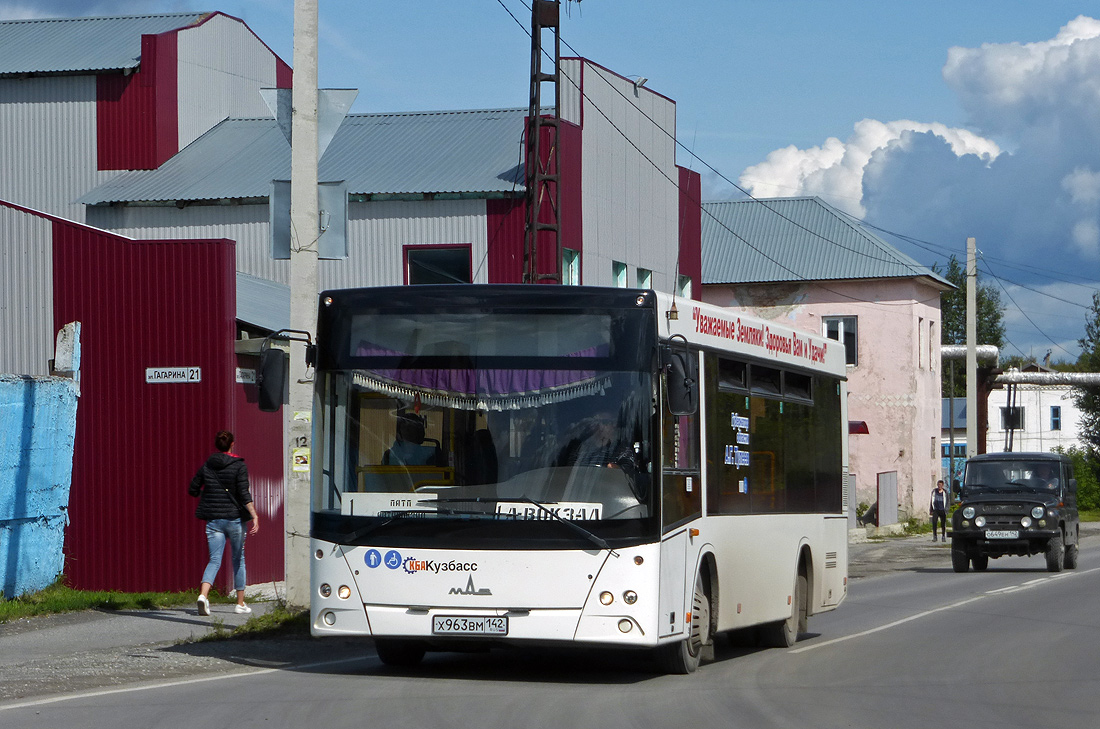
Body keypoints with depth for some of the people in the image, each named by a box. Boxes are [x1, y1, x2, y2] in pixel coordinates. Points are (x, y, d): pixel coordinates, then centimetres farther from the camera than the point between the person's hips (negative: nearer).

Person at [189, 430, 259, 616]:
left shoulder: (207, 466, 4)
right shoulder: (239, 466, -6)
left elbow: (192, 490, 10)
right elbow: (244, 494, -15)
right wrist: (254, 516, -16)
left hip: (213, 519, 2)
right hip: (234, 517, -2)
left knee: (215, 559, 1)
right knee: (238, 559, 12)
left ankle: (203, 594, -25)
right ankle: (240, 603, 18)